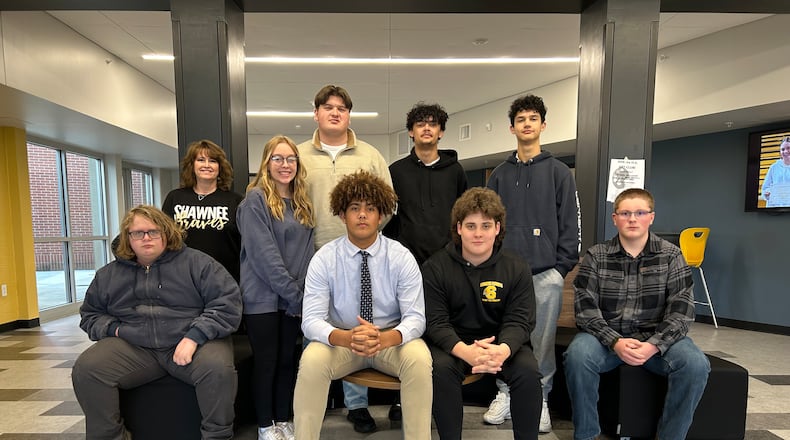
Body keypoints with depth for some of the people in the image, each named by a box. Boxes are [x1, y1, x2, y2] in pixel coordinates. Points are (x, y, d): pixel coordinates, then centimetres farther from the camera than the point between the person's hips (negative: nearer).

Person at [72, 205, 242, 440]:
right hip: (133, 347, 4)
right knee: (86, 369, -20)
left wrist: (194, 336, -18)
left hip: (193, 343, -4)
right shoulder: (108, 275, 16)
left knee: (217, 367, -33)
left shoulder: (196, 262, 1)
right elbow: (90, 314, 27)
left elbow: (228, 302, -7)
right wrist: (113, 329, 4)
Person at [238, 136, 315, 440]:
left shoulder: (302, 203, 11)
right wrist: (293, 294, -17)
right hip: (263, 297, -5)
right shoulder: (256, 200, -9)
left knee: (288, 360, 14)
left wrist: (303, 292, 0)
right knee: (266, 362, 6)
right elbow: (263, 254, -17)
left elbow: (307, 250, 11)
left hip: (294, 298, 6)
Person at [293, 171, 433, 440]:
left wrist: (386, 338, -36)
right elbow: (311, 320, -16)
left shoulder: (401, 258, -11)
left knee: (419, 357, -30)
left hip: (391, 340, 0)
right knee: (312, 359, -29)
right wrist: (345, 338, -36)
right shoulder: (324, 259, -10)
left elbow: (415, 317, -14)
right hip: (341, 341, 1)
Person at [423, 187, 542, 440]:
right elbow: (436, 322, -12)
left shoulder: (517, 268, -3)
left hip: (501, 343, 1)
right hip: (453, 343, -1)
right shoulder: (435, 268, -8)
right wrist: (465, 351, -33)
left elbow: (519, 321, -8)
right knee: (441, 368, -29)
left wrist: (503, 349, -32)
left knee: (528, 371, -24)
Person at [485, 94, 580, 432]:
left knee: (542, 340, 6)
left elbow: (569, 223, 3)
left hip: (546, 273, -1)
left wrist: (563, 267, -4)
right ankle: (505, 394, 23)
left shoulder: (559, 172, 6)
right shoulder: (500, 174, 12)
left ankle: (540, 399, 22)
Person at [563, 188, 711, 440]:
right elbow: (585, 307, -7)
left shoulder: (671, 256, 3)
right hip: (606, 336, -1)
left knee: (695, 364, -27)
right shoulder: (596, 256, 0)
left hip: (656, 338, 1)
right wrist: (615, 342, -22)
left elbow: (682, 310, -6)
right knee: (577, 356, -30)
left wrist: (654, 345, -21)